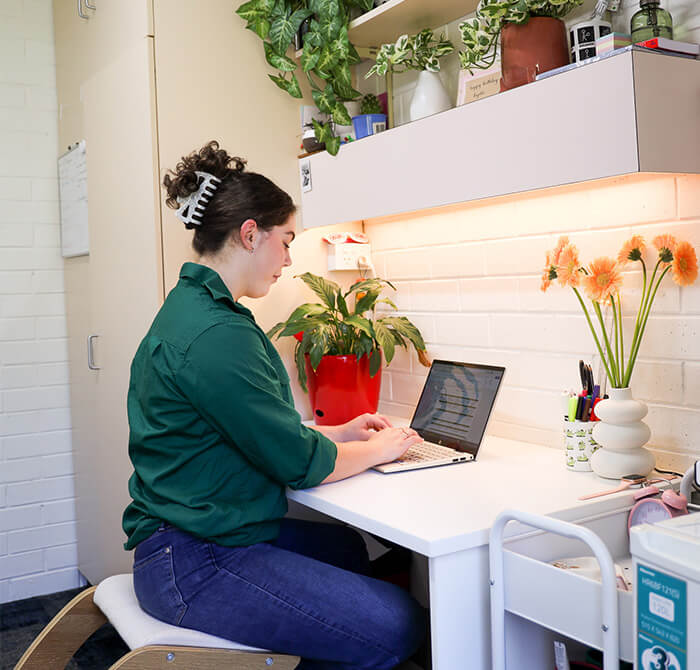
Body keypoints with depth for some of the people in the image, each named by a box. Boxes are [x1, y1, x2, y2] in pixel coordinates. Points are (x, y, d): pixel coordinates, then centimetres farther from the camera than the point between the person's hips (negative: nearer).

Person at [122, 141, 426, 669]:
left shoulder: (192, 306, 11)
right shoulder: (215, 335, -24)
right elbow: (300, 463, -18)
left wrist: (340, 433, 13)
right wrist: (380, 449, -1)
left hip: (197, 533, 11)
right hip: (192, 565, -11)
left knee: (346, 546, 26)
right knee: (397, 626, -14)